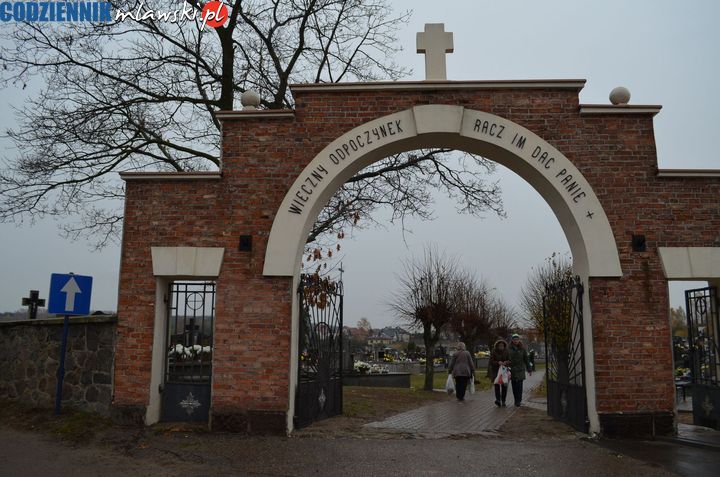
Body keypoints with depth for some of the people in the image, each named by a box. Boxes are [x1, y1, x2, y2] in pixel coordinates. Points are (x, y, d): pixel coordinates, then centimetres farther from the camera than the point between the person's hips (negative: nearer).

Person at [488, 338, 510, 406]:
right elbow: (491, 361, -6)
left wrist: (506, 362, -20)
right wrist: (498, 362, -23)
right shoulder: (494, 352, -1)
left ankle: (503, 401, 13)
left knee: (504, 386, 3)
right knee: (497, 385, -11)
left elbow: (509, 360, 2)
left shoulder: (506, 352, 5)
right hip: (496, 371, -2)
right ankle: (498, 399, -20)